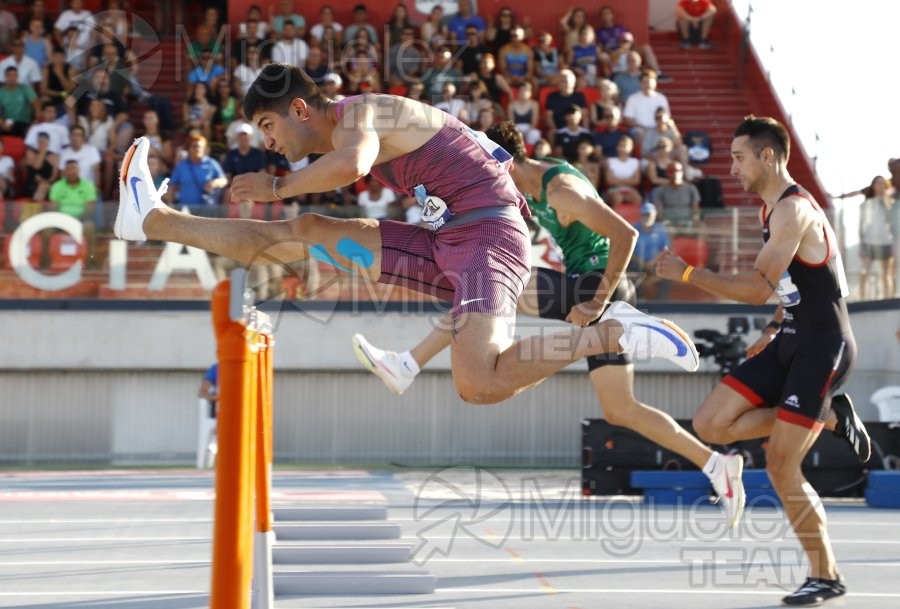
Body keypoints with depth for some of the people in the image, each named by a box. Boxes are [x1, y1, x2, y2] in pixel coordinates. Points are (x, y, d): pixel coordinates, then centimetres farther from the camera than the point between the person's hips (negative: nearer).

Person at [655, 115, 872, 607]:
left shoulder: (794, 210, -18)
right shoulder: (774, 210, 13)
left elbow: (757, 289, -23)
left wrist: (687, 273, -18)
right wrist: (771, 332, 14)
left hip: (822, 347, -9)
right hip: (791, 342, 9)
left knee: (780, 465, -10)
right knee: (710, 424, -1)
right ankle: (829, 417, 9)